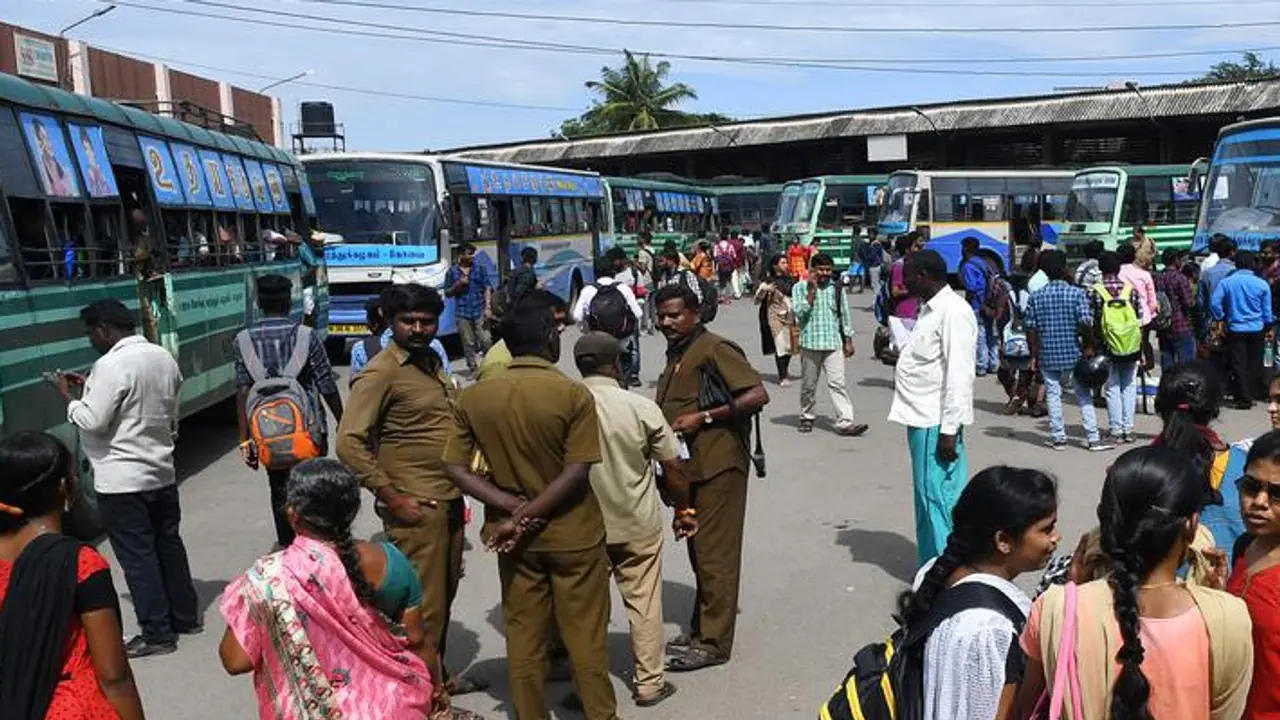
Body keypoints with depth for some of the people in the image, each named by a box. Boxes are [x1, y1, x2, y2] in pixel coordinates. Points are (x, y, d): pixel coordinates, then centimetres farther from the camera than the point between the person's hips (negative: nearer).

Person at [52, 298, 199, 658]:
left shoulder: (111, 365, -19)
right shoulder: (164, 358, 6)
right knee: (168, 545, 18)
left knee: (137, 556, 1)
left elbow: (92, 422, -19)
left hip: (121, 481, -8)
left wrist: (69, 396, -2)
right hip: (162, 473, 8)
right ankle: (186, 616, 27)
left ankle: (157, 634, 8)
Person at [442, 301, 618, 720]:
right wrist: (524, 518, -15)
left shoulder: (473, 398, -4)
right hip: (573, 533, -3)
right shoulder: (575, 396, -15)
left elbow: (455, 469, -5)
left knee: (523, 637, 15)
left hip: (514, 536, 3)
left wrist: (513, 509, -10)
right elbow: (576, 474, -20)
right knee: (586, 636, 11)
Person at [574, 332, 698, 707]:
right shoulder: (640, 407, -14)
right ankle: (649, 682, 24)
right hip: (637, 525, -1)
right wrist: (684, 510, 8)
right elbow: (674, 469, -8)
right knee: (644, 605, 13)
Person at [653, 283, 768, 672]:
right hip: (688, 466, 9)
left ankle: (713, 642, 7)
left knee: (715, 554, -2)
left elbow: (757, 395, -18)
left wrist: (703, 418, -20)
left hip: (717, 466, -9)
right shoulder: (675, 354, 16)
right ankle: (700, 631, 26)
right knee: (699, 552, 16)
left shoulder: (714, 349, -11)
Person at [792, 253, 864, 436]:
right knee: (808, 384, 10)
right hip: (810, 343, -1)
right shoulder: (800, 288, 0)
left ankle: (844, 422, -9)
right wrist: (812, 290, -13)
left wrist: (848, 341, 12)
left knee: (837, 383, -6)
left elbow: (845, 316, 13)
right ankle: (807, 417, 27)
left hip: (834, 343, 1)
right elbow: (800, 313, -12)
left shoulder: (837, 289, 8)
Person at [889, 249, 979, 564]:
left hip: (937, 423, -10)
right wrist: (900, 355, 9)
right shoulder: (931, 309, 15)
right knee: (928, 496, 17)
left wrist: (949, 430, -21)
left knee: (939, 497, -3)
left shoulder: (953, 312, -15)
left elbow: (959, 375, -20)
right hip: (922, 419, 10)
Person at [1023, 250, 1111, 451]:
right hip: (1073, 354, -1)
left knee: (1053, 395, 8)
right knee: (1084, 396, 7)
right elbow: (1085, 323, -14)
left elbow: (1030, 328, 0)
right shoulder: (1077, 293, -8)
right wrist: (1089, 346, 0)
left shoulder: (1035, 297, 0)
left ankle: (1058, 438, 12)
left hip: (1047, 356, 2)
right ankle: (1094, 439, 7)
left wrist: (1034, 355, 7)